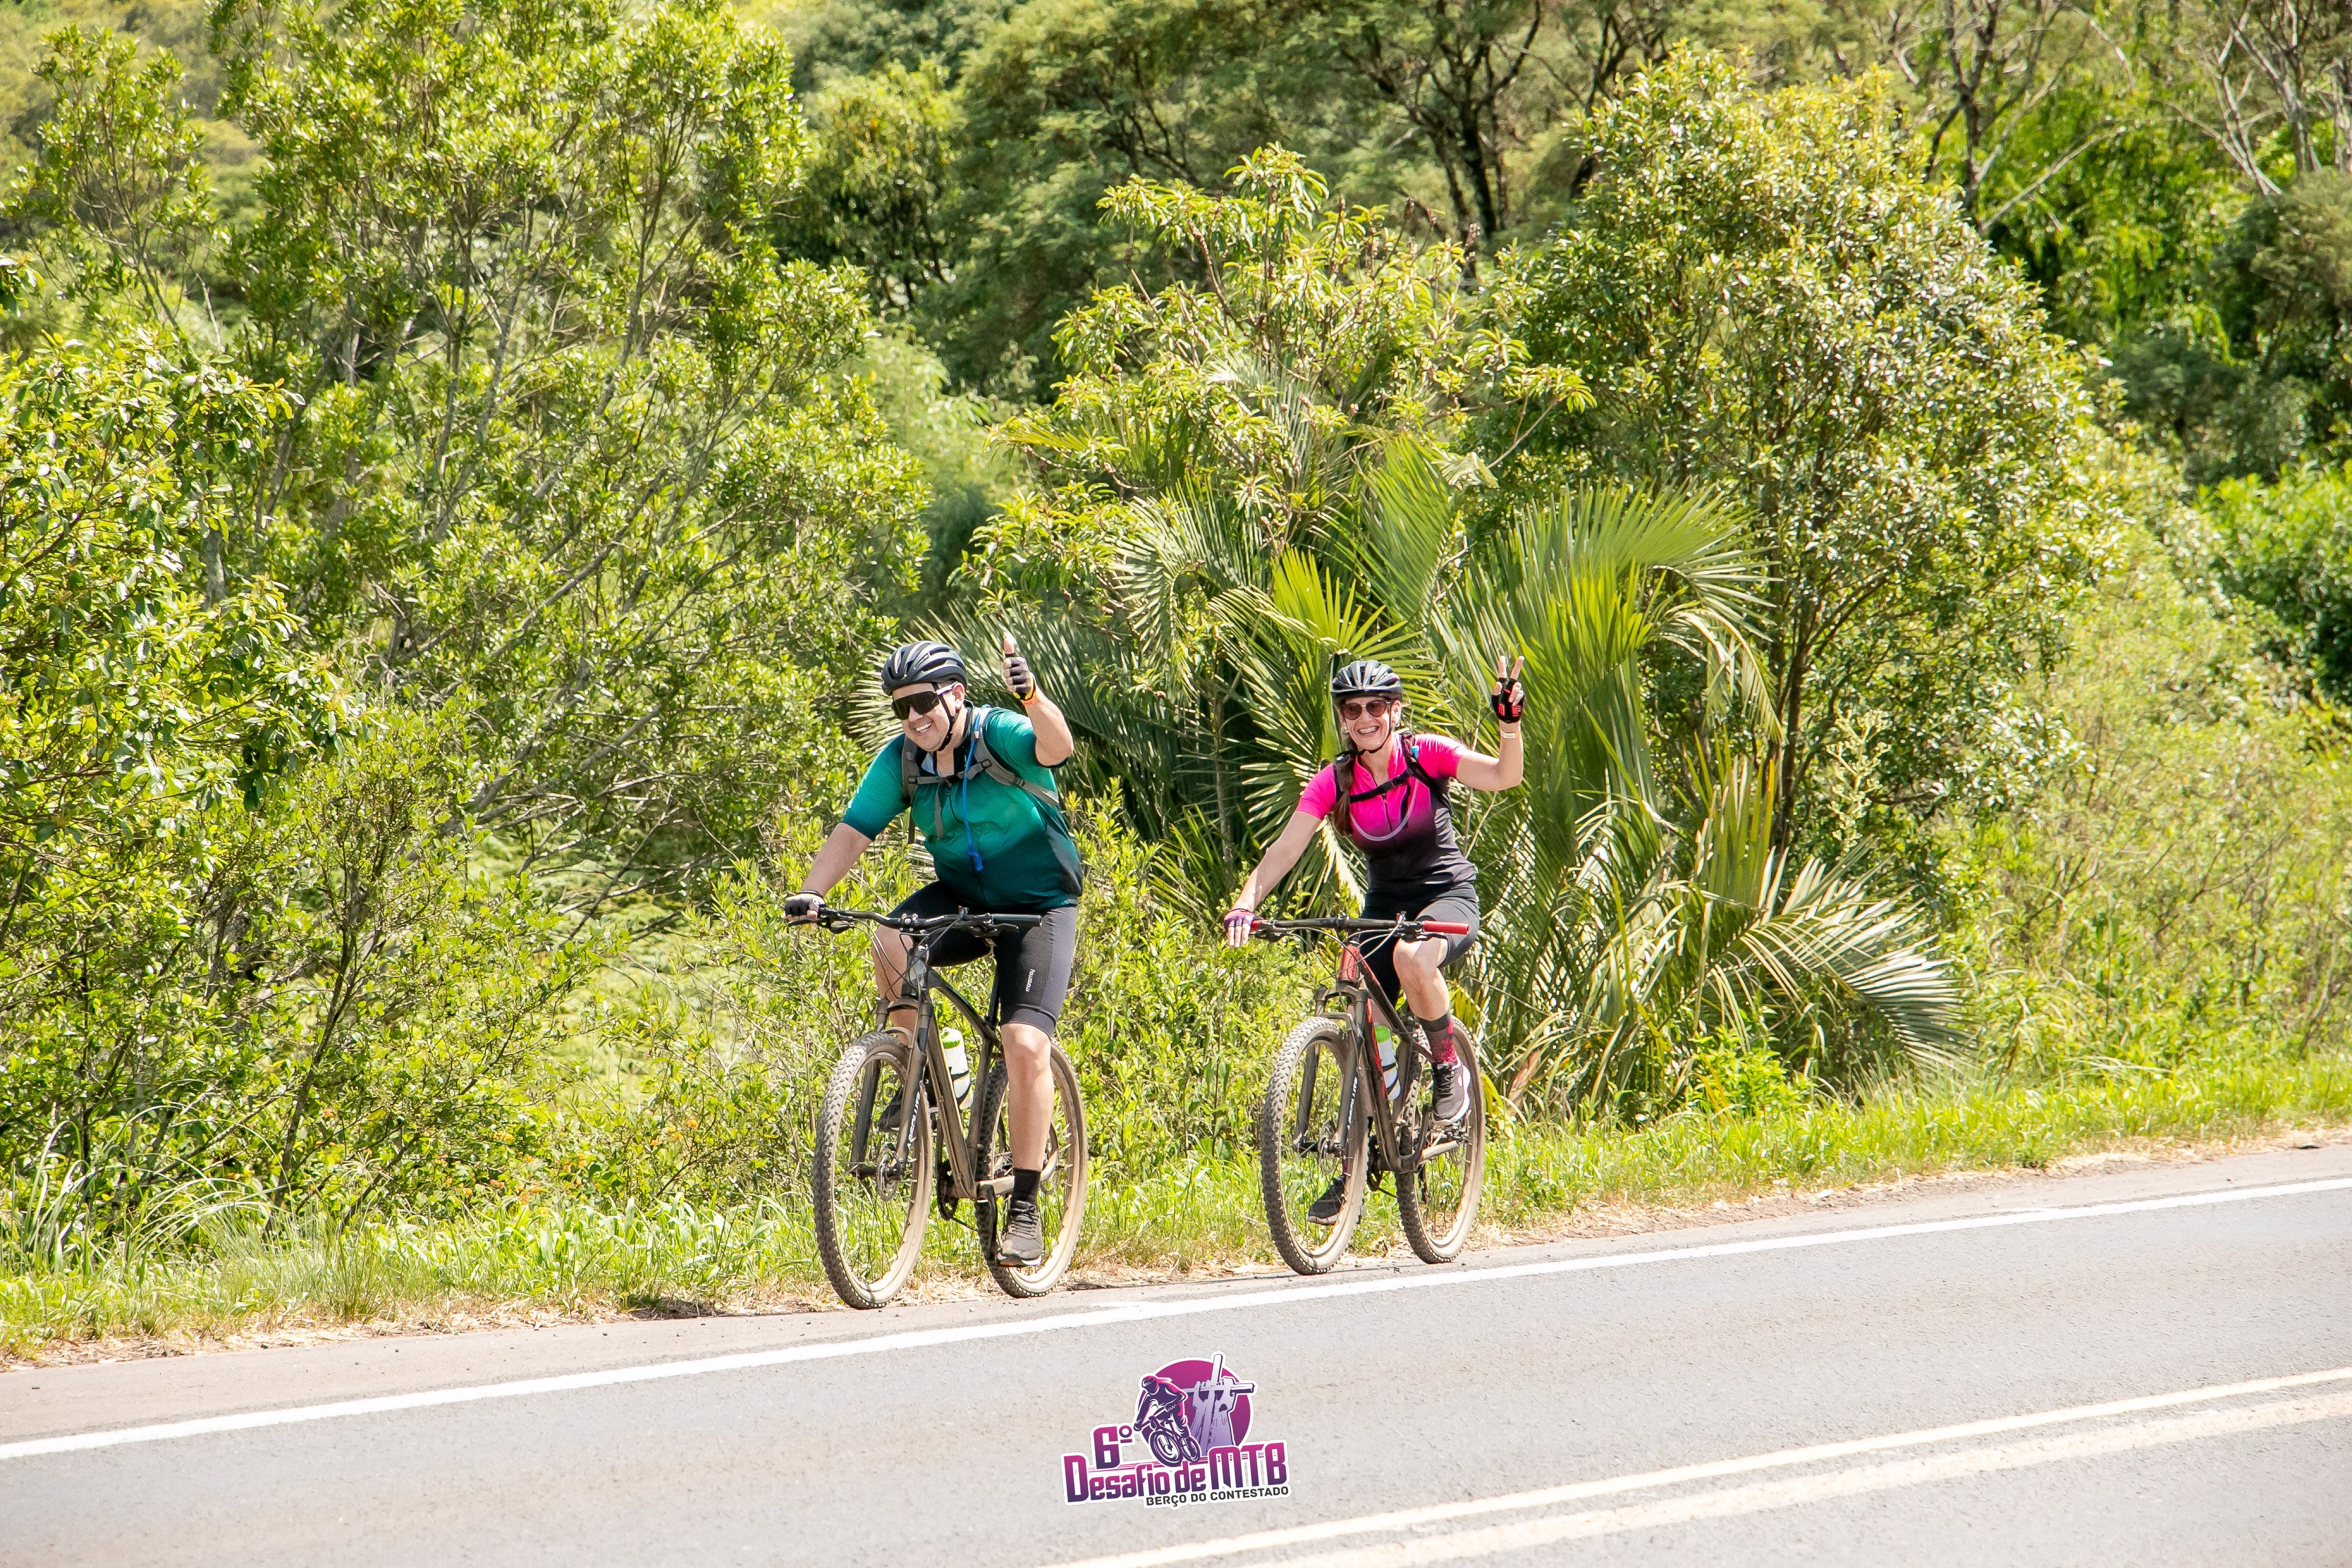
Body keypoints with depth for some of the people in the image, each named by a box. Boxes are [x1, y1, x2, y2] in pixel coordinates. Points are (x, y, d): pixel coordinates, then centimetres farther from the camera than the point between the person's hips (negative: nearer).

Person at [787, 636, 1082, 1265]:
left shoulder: (999, 735, -20)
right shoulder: (900, 760, -6)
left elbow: (1057, 748, -40)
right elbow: (852, 833, -10)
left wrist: (1034, 698, -61)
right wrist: (811, 893, -28)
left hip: (1038, 906, -5)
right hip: (963, 899, 5)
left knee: (1025, 1044, -18)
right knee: (891, 940, -28)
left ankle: (1025, 1209, -11)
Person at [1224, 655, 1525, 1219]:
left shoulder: (1427, 755, -13)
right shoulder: (1334, 782, -7)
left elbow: (1504, 776, -25)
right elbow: (1285, 849, -14)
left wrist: (1510, 724, -44)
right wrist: (1246, 903, -31)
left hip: (1447, 895, -4)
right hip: (1384, 903, 4)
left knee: (1412, 958, -38)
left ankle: (1448, 1068, -12)